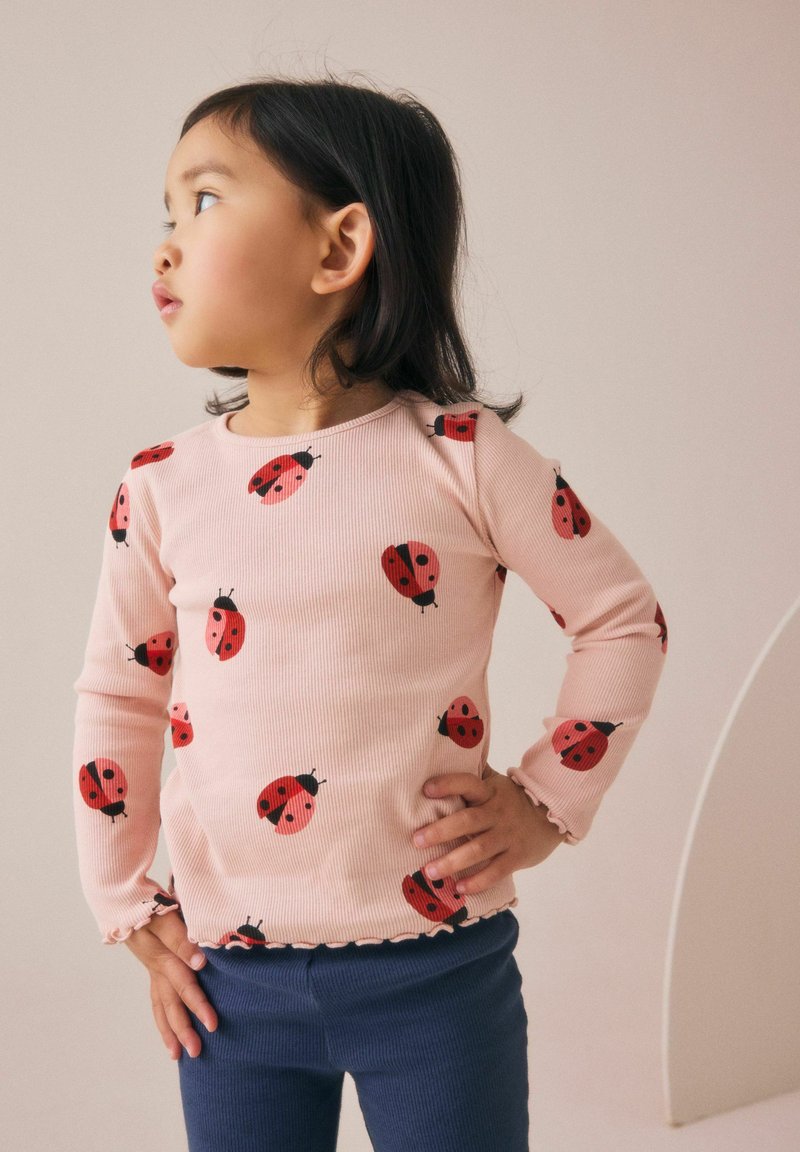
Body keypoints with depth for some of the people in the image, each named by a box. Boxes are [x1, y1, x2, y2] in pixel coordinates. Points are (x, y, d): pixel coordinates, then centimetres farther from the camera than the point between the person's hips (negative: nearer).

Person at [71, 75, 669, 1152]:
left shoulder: (461, 457, -10)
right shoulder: (161, 488, -1)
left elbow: (625, 617, 0)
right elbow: (116, 695, 9)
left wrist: (548, 801, -4)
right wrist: (128, 905, 9)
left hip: (436, 968, -2)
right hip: (229, 975, 3)